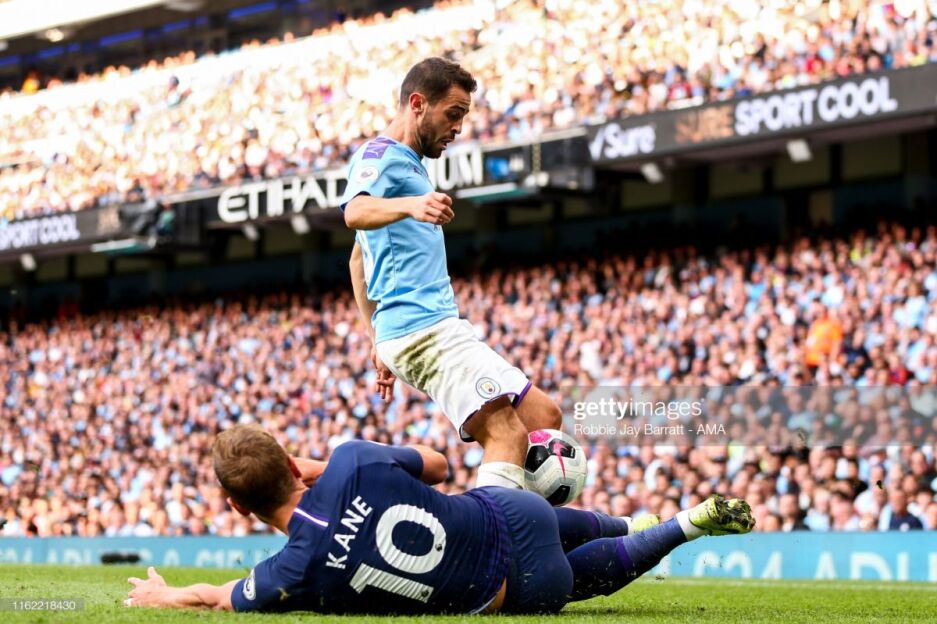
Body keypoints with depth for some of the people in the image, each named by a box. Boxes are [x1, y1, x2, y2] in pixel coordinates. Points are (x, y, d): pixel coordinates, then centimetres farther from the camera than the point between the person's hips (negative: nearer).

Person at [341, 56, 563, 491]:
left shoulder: (405, 163, 25)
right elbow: (356, 211, -29)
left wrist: (378, 340, 29)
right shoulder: (380, 155, -5)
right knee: (506, 434, -23)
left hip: (439, 328, 10)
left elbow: (358, 259, 33)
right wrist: (411, 205, -49)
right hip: (425, 327, -10)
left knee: (544, 417, 9)